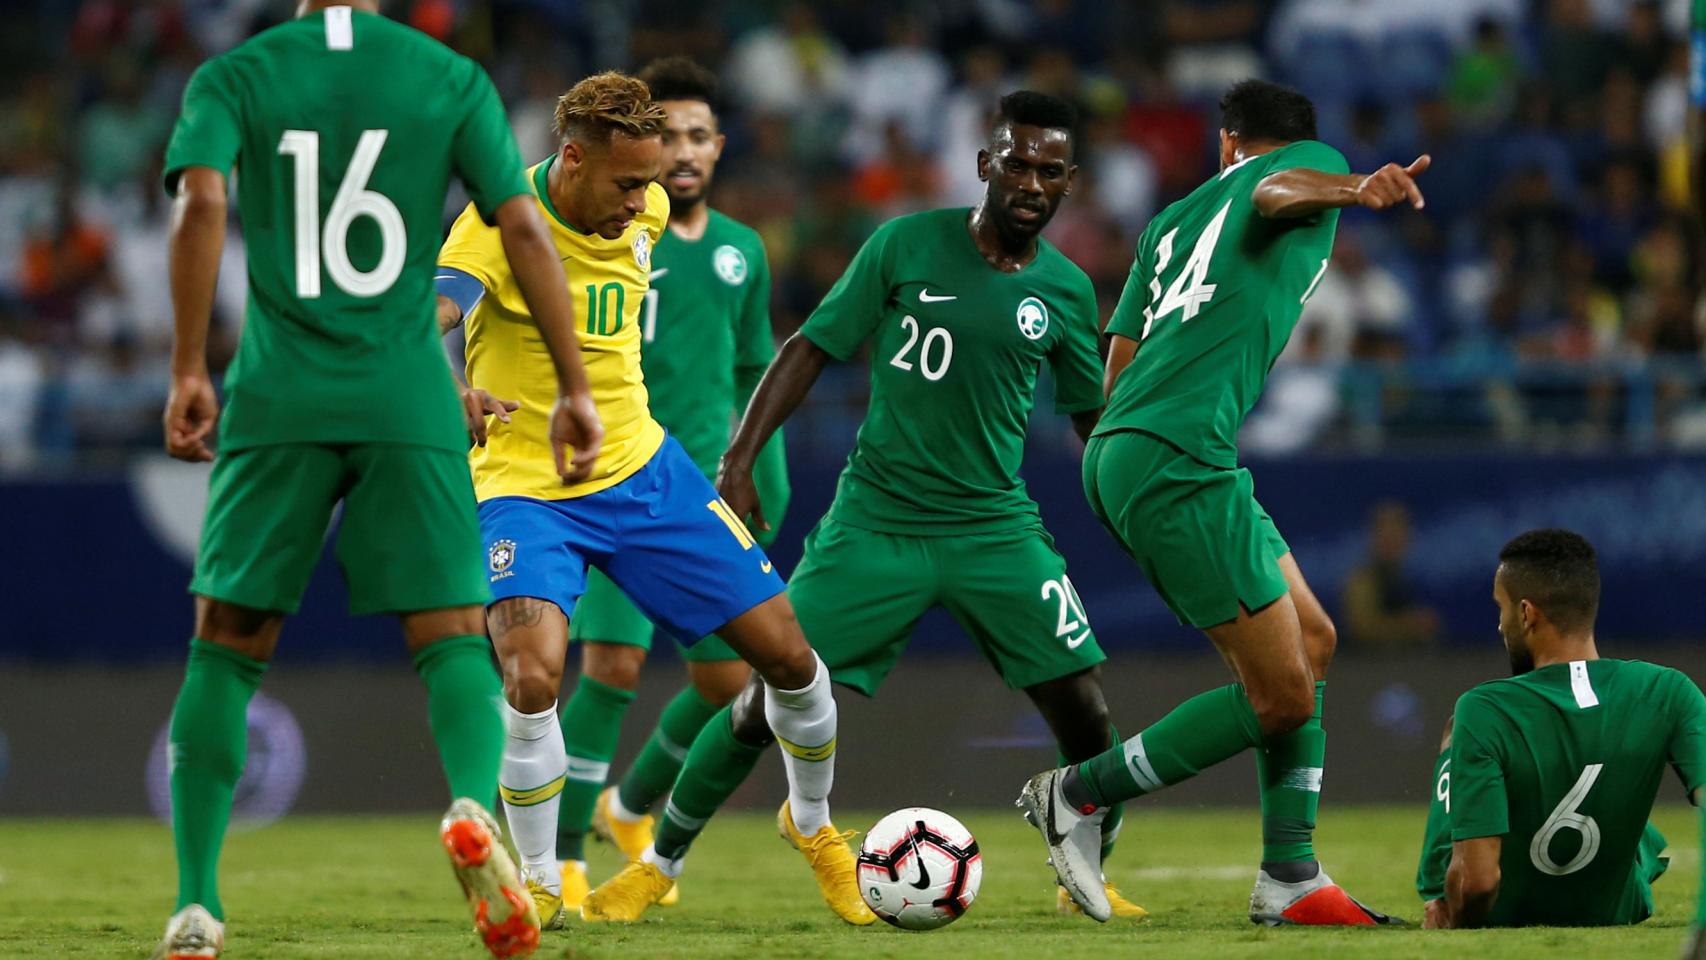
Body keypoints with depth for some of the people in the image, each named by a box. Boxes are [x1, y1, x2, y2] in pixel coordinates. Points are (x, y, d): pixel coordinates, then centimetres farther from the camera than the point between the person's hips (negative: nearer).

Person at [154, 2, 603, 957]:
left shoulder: (233, 77, 5)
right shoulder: (452, 79, 6)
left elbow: (201, 204, -12)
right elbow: (523, 230, -1)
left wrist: (189, 371, -10)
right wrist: (573, 392, 1)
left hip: (277, 402, 0)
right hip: (410, 402, 0)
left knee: (227, 648, 9)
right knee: (453, 637, 4)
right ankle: (475, 806, -28)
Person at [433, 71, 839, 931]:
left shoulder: (646, 213, -1)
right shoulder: (500, 222, -20)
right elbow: (428, 320, -38)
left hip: (643, 471, 5)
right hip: (527, 488, -5)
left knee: (786, 653, 4)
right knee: (533, 676, -29)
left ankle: (813, 824, 35)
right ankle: (540, 884, -7)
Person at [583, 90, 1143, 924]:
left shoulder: (1066, 292, 2)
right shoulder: (906, 245, -4)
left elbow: (1095, 418, 15)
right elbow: (810, 349, 0)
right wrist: (738, 463, -6)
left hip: (994, 529, 2)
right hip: (875, 524, -2)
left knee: (1081, 705, -11)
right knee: (767, 702, -5)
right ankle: (658, 863, 14)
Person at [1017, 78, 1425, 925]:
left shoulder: (1175, 219, 27)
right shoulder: (1314, 158, 10)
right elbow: (1282, 190, -16)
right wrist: (1356, 190, -37)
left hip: (1119, 449, 9)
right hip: (1178, 457, -9)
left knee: (1311, 643, 13)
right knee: (1281, 696, -7)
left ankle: (1289, 877, 11)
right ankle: (1080, 796, 3)